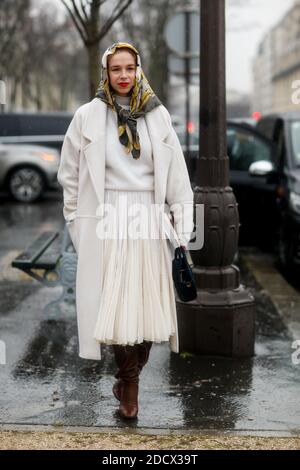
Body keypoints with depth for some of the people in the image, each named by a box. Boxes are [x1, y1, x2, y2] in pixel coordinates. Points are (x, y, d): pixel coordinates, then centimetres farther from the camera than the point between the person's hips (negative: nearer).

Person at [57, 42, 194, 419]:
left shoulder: (158, 115, 6)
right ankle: (130, 386, 14)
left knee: (148, 306, 2)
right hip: (106, 222, -1)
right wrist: (77, 225, 5)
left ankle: (129, 378, 22)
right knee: (114, 306, -2)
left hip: (149, 221, 2)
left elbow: (176, 174, 6)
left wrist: (182, 226, 2)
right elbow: (70, 175, 7)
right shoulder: (88, 115, 2)